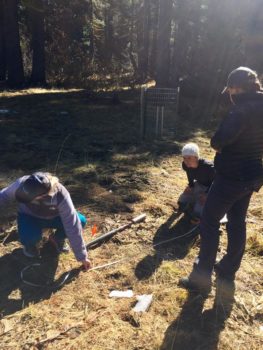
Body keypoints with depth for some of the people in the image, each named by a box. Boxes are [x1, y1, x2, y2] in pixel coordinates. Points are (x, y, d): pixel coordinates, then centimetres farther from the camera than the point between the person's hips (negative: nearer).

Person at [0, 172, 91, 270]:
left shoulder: (61, 197, -39)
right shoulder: (22, 184, -35)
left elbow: (73, 227, -35)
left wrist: (82, 257, -30)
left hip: (54, 217, 0)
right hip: (29, 217, 1)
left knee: (80, 221, -25)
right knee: (30, 237, -32)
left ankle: (58, 239, 5)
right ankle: (29, 244, 7)